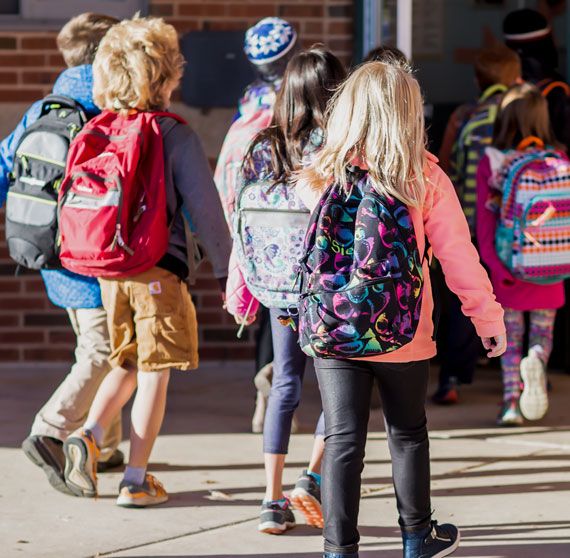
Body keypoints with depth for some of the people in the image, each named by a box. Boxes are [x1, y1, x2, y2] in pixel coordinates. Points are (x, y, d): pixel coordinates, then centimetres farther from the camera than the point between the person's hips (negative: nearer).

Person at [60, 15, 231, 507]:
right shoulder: (176, 135, -11)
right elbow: (205, 208, -10)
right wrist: (226, 270, -1)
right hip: (159, 268, -5)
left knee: (126, 365, 20)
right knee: (155, 373, 4)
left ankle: (89, 435, -2)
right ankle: (136, 481, 4)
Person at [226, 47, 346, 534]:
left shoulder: (264, 147, 0)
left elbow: (242, 220, 3)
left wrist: (239, 284, 12)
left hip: (278, 283, 4)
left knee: (285, 385, 12)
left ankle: (274, 500, 10)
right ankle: (314, 477, -1)